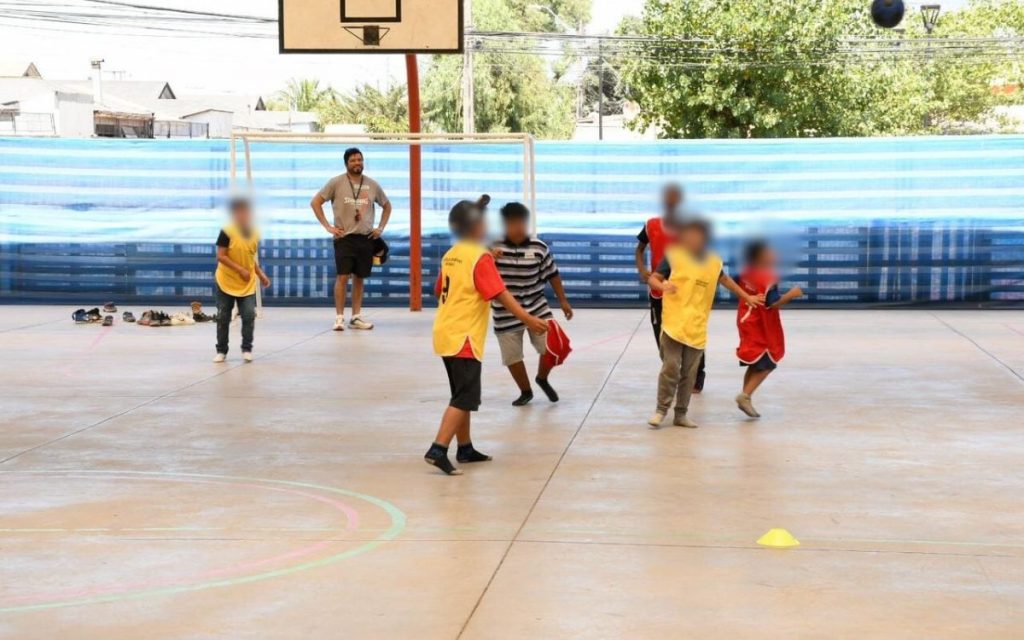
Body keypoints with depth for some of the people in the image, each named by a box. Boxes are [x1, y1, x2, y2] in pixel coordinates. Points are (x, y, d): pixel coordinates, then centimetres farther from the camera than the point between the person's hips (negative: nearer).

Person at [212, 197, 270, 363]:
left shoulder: (254, 233, 2)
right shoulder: (227, 232, -16)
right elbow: (220, 256, -18)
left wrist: (260, 274, 4)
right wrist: (240, 269, -23)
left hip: (247, 284, 3)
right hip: (225, 282, -3)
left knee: (249, 315, -7)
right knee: (223, 317, 4)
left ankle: (247, 349, 7)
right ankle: (221, 351, 17)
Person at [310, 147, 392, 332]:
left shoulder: (372, 185, 8)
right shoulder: (336, 182, -2)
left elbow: (387, 206, 22)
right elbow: (315, 202, 0)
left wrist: (381, 228, 10)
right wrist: (328, 226, -5)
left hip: (366, 238, 3)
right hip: (344, 237, -3)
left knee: (359, 278, 8)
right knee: (343, 276, -9)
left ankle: (356, 317, 14)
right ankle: (339, 317, -4)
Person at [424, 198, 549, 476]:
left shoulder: (450, 256, 12)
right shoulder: (481, 257, -12)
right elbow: (501, 294, -20)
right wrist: (527, 319, -23)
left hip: (445, 335, 9)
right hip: (464, 338, -9)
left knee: (464, 395, 18)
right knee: (465, 399, -9)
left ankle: (465, 449, 25)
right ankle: (438, 450, -18)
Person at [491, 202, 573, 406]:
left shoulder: (539, 247, -4)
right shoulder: (492, 246, -10)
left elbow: (552, 274, 7)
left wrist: (563, 300, 11)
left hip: (536, 308, 1)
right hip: (506, 314, -1)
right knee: (512, 357, 6)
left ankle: (542, 379, 25)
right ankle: (526, 391, 31)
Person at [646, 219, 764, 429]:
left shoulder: (713, 262, 8)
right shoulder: (673, 256, -3)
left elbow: (725, 280, 27)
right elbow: (653, 278, -3)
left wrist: (747, 297, 32)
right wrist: (663, 286, -24)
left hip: (697, 328, 4)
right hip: (674, 323, -4)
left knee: (689, 373, 7)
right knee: (671, 367, -8)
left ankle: (681, 414, 18)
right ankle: (661, 410, 5)